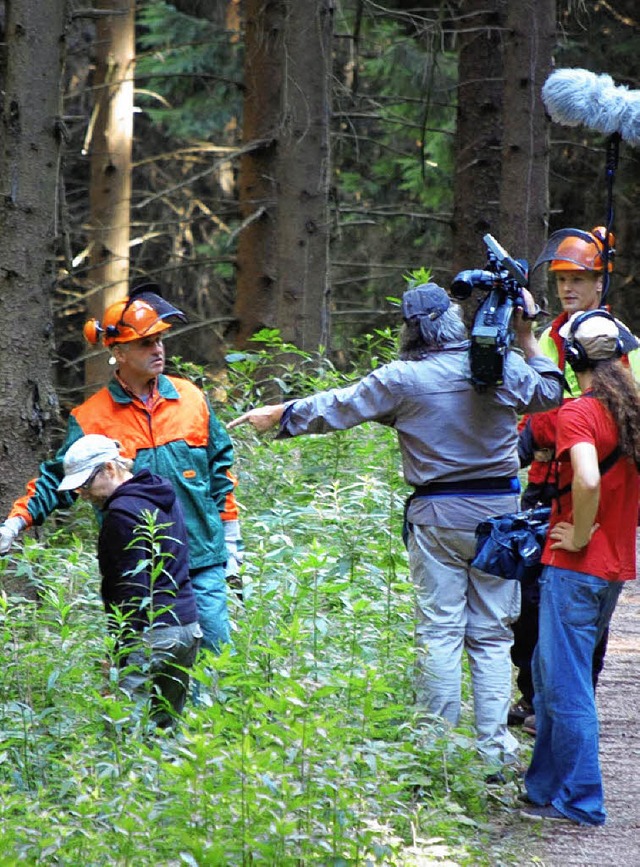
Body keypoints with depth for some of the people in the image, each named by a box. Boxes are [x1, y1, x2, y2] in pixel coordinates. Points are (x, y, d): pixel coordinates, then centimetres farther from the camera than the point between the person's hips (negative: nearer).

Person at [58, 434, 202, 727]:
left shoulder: (123, 513, -13)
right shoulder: (164, 497, 16)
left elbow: (134, 590, -17)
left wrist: (128, 660, -17)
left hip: (153, 631, -10)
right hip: (187, 624, 10)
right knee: (168, 722, 11)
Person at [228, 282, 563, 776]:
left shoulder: (403, 379, -7)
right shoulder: (503, 367, -2)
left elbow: (338, 407, 3)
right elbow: (548, 394, 17)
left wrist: (280, 416, 17)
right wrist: (526, 336, 22)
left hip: (437, 514, -2)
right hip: (498, 510, 2)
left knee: (439, 632, 4)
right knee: (492, 634, 6)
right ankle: (493, 749, 3)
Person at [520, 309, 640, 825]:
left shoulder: (578, 414, -16)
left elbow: (587, 479, -32)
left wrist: (581, 535, -18)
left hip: (576, 565, -8)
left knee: (565, 683, -1)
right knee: (550, 672, 20)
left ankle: (580, 801, 1)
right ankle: (546, 786, 26)